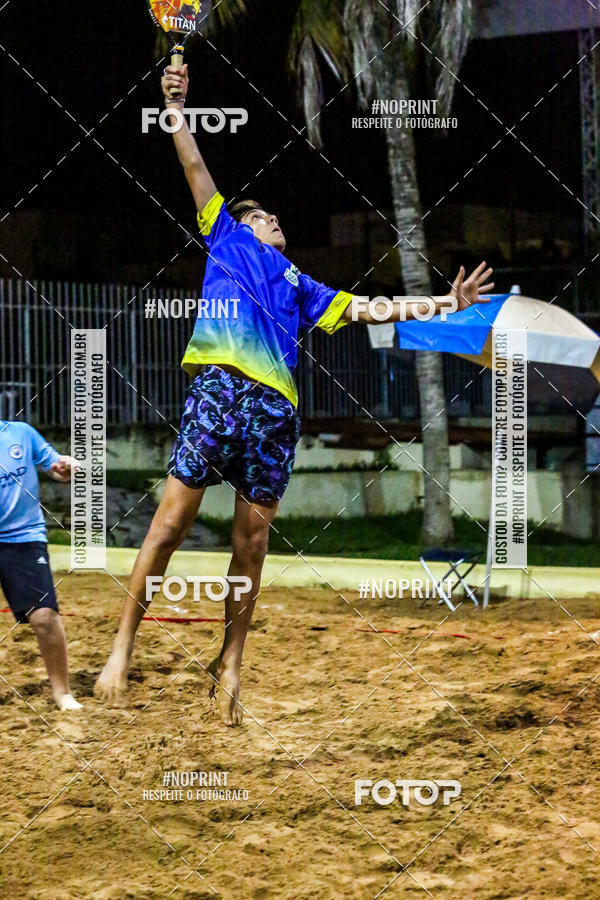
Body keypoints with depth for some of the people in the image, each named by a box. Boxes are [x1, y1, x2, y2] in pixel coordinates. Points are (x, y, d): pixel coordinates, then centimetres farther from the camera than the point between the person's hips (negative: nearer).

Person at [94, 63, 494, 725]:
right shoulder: (226, 238, 24)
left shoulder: (300, 286, 33)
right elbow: (195, 168, 22)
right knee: (173, 517, -11)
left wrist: (444, 303, 28)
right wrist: (176, 110, 18)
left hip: (276, 407, 4)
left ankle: (229, 664, 9)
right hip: (220, 388, -4)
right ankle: (123, 646, -7)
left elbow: (362, 310, 31)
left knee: (251, 540, 2)